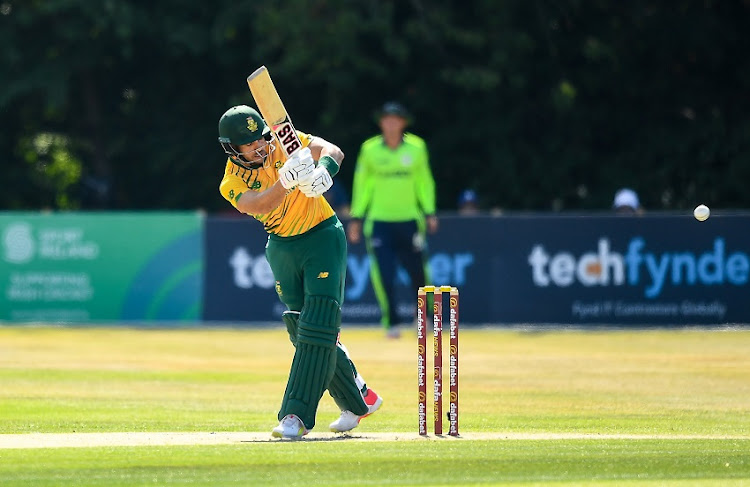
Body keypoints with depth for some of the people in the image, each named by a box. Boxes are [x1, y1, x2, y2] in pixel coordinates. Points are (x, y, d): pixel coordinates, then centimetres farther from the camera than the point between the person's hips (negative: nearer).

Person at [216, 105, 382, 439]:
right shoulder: (232, 184, -11)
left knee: (317, 327, -14)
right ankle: (359, 400, 24)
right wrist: (285, 181, -51)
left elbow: (333, 151, -24)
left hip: (322, 237, -4)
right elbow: (259, 205, -32)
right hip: (282, 248, 4)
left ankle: (297, 415, -19)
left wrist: (324, 171, -47)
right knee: (300, 328, 7)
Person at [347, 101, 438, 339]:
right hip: (378, 220, -1)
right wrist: (356, 217, 4)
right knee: (382, 272, -11)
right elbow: (362, 185, 7)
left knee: (418, 270, 4)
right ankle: (391, 322, -1)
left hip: (409, 220, 1)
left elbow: (424, 182, 9)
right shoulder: (369, 149, 1)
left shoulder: (417, 147, 2)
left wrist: (429, 212, 2)